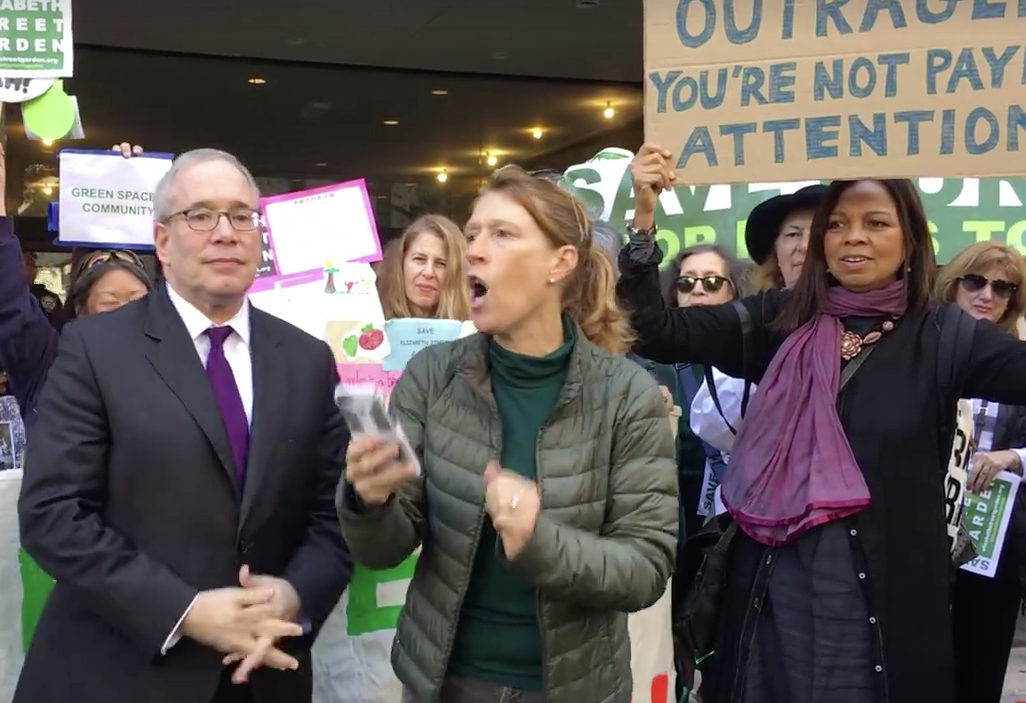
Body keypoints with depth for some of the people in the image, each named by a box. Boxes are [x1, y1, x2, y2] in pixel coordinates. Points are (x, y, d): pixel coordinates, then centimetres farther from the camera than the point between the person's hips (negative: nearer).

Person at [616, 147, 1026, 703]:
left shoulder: (940, 335, -2)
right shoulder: (780, 319, 1)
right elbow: (659, 334, -6)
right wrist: (643, 224, -17)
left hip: (883, 592, -1)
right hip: (773, 583, 2)